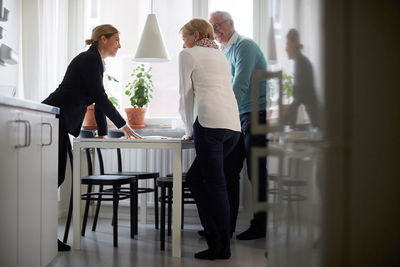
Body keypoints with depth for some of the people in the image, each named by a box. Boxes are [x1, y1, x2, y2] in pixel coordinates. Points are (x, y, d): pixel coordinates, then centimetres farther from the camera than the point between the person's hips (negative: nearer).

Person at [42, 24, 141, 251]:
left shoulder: (96, 61, 18)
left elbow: (98, 99, 19)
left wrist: (103, 132, 19)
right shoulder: (90, 60, -13)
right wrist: (124, 125, -12)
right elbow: (101, 98, -17)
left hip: (58, 122, 10)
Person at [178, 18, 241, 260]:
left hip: (210, 122, -7)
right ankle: (215, 235, 12)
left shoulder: (188, 55, 9)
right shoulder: (220, 56, 29)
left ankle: (223, 247, 1)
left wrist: (189, 130, 17)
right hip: (234, 124, 7)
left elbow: (186, 96, 7)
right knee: (194, 178, 15)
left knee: (216, 185, -4)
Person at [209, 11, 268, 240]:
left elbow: (240, 86, -22)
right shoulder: (225, 53, 17)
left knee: (256, 173, -3)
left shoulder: (244, 46, -11)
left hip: (257, 115, -9)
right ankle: (226, 224, 12)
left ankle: (260, 227, 7)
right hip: (238, 118, 9)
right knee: (229, 170, 6)